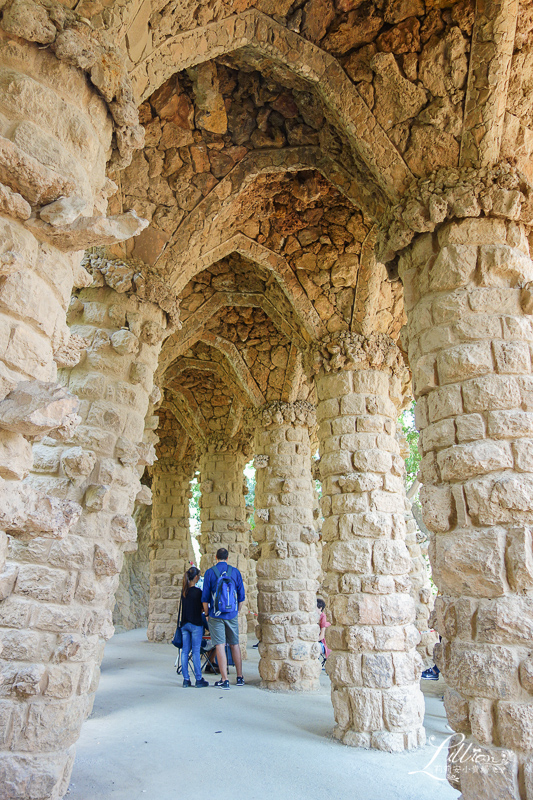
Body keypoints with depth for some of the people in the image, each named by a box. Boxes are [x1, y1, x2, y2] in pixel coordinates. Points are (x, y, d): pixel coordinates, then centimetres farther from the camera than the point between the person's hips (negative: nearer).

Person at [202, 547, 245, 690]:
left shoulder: (209, 572, -5)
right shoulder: (235, 572, 1)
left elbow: (205, 597, -4)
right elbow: (241, 596, 5)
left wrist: (207, 614, 8)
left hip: (216, 615, -3)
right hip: (232, 615, 3)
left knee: (220, 646, 0)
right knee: (235, 645, 13)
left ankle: (224, 680, 0)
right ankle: (240, 677, 21)